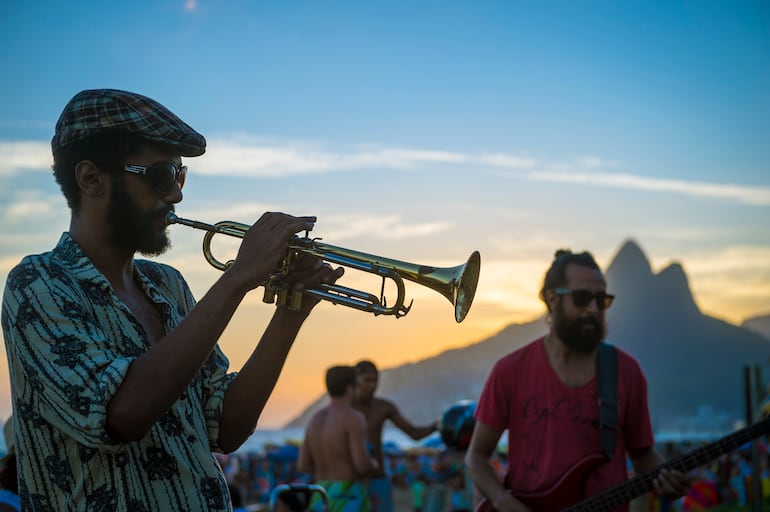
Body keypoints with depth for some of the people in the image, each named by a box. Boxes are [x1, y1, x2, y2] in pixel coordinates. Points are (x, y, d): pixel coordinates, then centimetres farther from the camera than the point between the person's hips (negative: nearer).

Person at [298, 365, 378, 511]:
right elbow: (363, 465, -20)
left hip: (324, 499, 8)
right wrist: (373, 465, 4)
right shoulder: (353, 418, -13)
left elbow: (303, 466, 11)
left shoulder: (315, 419, 10)